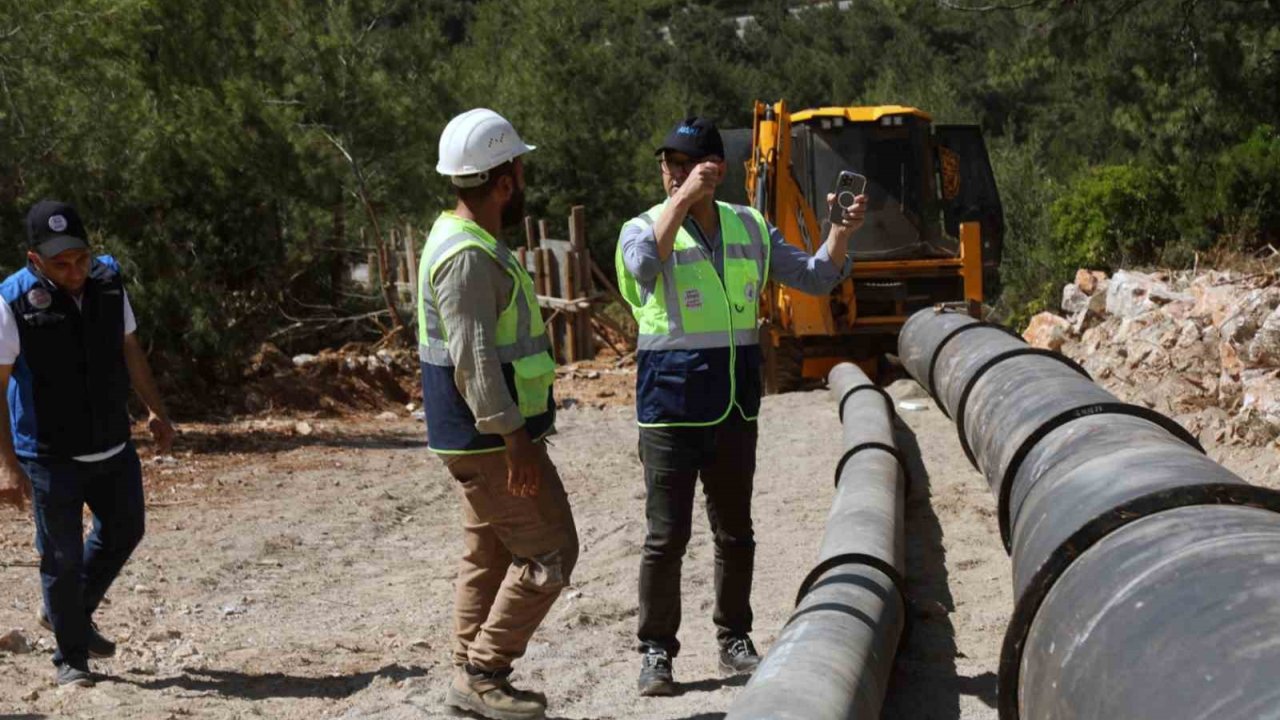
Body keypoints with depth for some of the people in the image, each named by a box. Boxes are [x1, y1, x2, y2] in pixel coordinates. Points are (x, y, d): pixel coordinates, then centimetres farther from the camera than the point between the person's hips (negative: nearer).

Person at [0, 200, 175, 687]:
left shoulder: (108, 282, -3)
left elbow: (129, 349, 12)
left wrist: (155, 410, 12)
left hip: (113, 447, 6)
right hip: (51, 455, -6)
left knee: (123, 531, 18)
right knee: (62, 556, 3)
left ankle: (70, 614, 40)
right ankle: (71, 657, 20)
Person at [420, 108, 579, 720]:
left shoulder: (463, 240, 14)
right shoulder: (468, 257, -21)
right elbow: (475, 359, -26)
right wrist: (513, 439, -27)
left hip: (480, 439, 11)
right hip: (493, 440, -11)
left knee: (490, 557, 15)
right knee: (549, 554, -5)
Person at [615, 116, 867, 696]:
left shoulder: (749, 229, 7)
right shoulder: (643, 229, -5)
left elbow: (815, 278, 7)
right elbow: (645, 263, -29)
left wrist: (841, 233, -10)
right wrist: (682, 198, -34)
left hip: (736, 399, 4)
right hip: (671, 397, -4)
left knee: (735, 531, 12)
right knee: (667, 534, -2)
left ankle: (734, 641, 24)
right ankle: (656, 652, 8)